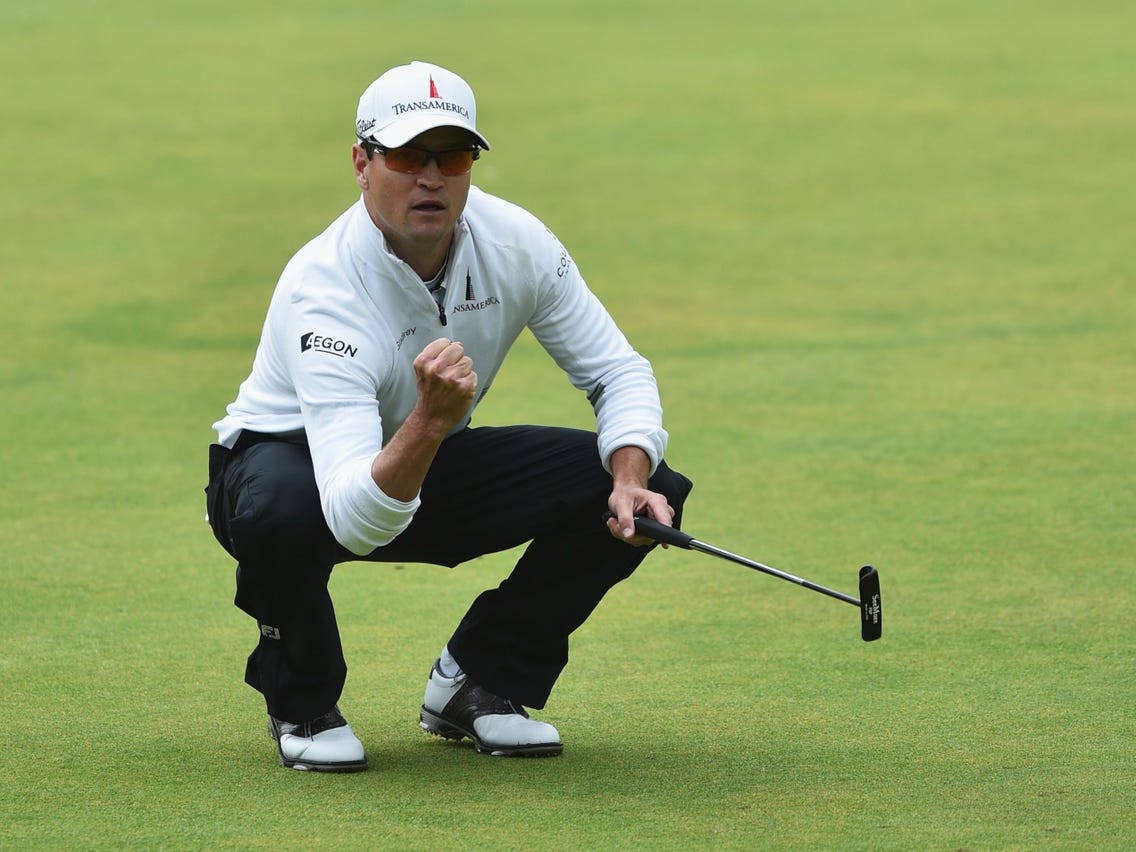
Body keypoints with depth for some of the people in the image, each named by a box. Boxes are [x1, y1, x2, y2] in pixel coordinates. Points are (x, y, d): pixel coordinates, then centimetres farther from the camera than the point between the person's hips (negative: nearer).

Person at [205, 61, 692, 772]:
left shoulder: (514, 241, -17)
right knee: (280, 509, -43)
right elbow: (356, 520, -44)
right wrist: (429, 420, -62)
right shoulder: (325, 292, -35)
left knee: (652, 493, -14)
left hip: (431, 468, 5)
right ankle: (302, 704, -10)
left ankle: (479, 685, 3)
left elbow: (618, 373, -5)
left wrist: (630, 481, -25)